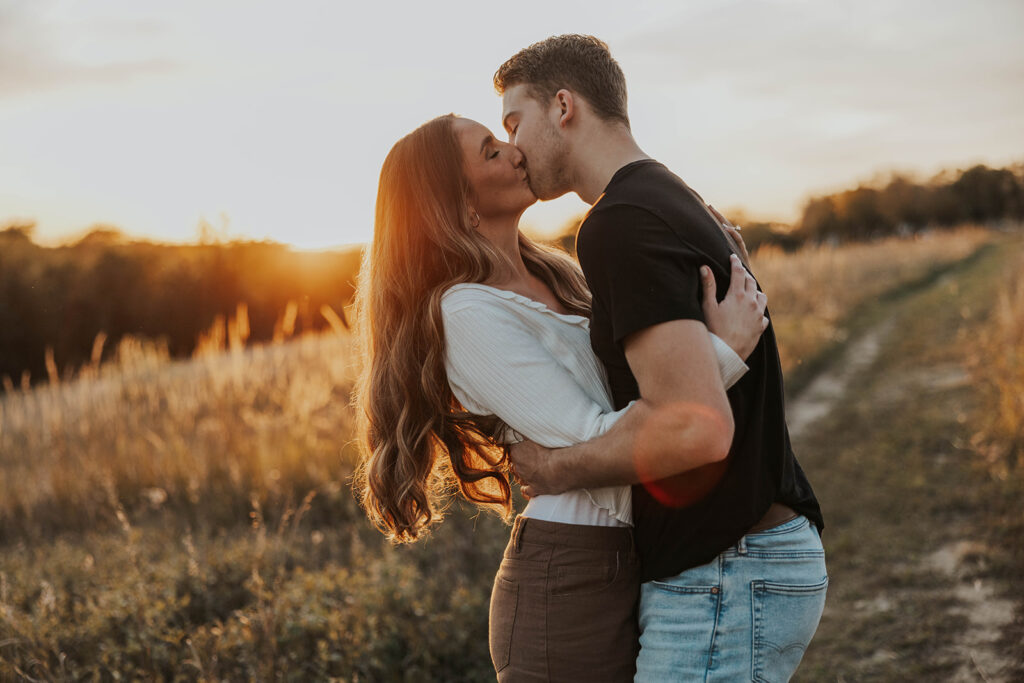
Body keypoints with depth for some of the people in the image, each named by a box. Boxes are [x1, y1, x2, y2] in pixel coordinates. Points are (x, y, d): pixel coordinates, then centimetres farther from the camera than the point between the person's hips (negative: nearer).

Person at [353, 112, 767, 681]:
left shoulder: (557, 275, 10)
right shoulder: (468, 312, -15)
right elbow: (596, 443, -20)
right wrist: (725, 351, -17)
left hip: (631, 564, 8)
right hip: (569, 584, -8)